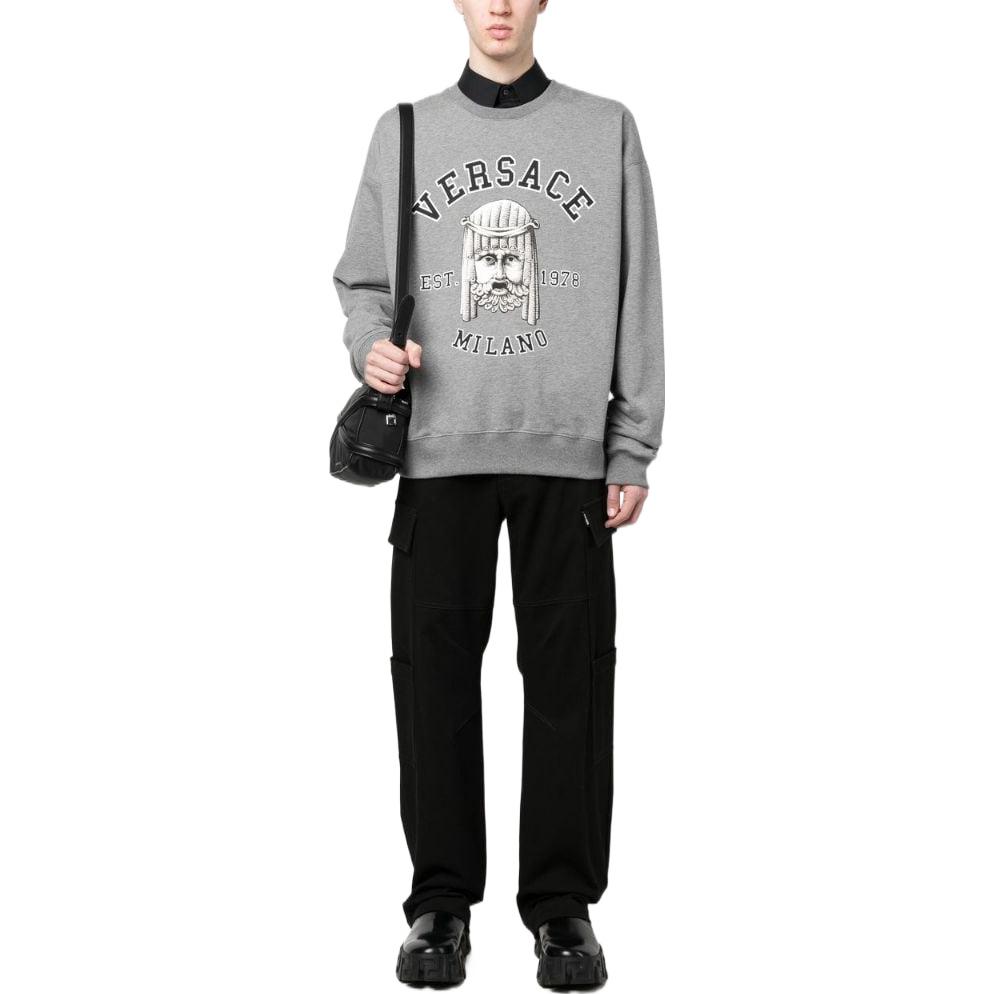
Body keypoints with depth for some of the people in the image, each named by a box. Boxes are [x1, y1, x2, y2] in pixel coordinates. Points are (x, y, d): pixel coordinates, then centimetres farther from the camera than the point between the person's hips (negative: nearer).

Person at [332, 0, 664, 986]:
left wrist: (633, 450, 0)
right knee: (434, 673, 1)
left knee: (569, 680, 1)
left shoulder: (607, 130, 9)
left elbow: (637, 302, 6)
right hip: (439, 452, 1)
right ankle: (441, 899, 13)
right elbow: (363, 280, 14)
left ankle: (564, 902, 12)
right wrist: (371, 346, -8)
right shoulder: (405, 131, 12)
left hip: (570, 457, -1)